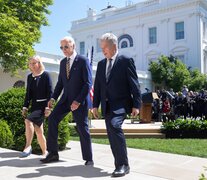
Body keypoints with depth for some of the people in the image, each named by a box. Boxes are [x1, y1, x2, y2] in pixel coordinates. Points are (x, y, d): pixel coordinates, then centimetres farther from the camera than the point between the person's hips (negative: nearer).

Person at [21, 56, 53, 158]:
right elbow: (28, 93, 16)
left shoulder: (45, 75, -4)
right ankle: (44, 152, 20)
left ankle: (28, 146, -22)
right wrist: (25, 107, 10)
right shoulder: (29, 77, 13)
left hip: (42, 105, -7)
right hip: (34, 105, 7)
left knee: (28, 120, -28)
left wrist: (47, 106, -17)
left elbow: (50, 92, -10)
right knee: (38, 131, 8)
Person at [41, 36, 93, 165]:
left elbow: (88, 83, -13)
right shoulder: (63, 62, 12)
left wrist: (78, 101, -18)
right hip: (66, 99, 6)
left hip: (80, 100, -6)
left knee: (82, 128, 0)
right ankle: (53, 153, 3)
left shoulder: (83, 61, -8)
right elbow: (60, 82, 16)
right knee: (52, 118, -8)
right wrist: (53, 98, 3)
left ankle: (88, 159, 15)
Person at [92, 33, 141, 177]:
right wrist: (95, 105, 10)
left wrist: (136, 105, -12)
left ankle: (123, 164, -17)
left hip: (121, 103, -6)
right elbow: (98, 86, 15)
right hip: (107, 105, 7)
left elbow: (134, 84, -7)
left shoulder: (126, 61, -3)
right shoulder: (101, 64, 14)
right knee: (112, 134, 8)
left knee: (115, 125, -27)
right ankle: (120, 164, 21)